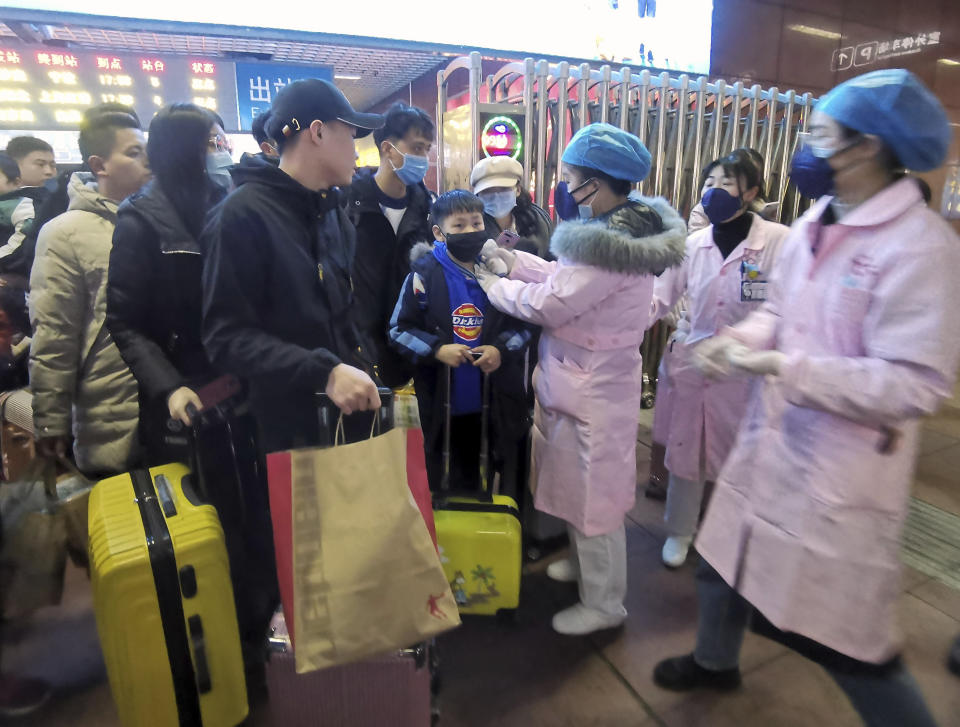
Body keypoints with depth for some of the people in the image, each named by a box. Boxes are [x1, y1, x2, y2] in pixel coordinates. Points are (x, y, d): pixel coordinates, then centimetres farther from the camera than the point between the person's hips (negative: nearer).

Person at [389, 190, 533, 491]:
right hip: (440, 397, -2)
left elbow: (523, 324, 6)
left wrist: (501, 349, -12)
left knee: (469, 472, 21)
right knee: (437, 472, 17)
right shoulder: (424, 274, -9)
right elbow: (399, 329, -4)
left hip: (491, 397, 2)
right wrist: (436, 350, -18)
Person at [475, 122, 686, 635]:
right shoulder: (623, 230, 5)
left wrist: (495, 287, -7)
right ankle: (584, 562, 49)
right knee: (581, 486, 25)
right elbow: (566, 277, 11)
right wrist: (511, 261, 4)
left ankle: (603, 604, 29)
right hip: (587, 383, 10)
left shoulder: (608, 247, -28)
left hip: (593, 394, -10)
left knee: (593, 496, 8)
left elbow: (548, 304, -24)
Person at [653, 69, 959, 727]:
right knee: (726, 555, 23)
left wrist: (783, 367, -27)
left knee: (845, 635, 6)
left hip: (842, 466, -8)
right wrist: (739, 340, -6)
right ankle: (716, 661, 51)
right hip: (771, 438, 8)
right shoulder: (811, 225, 4)